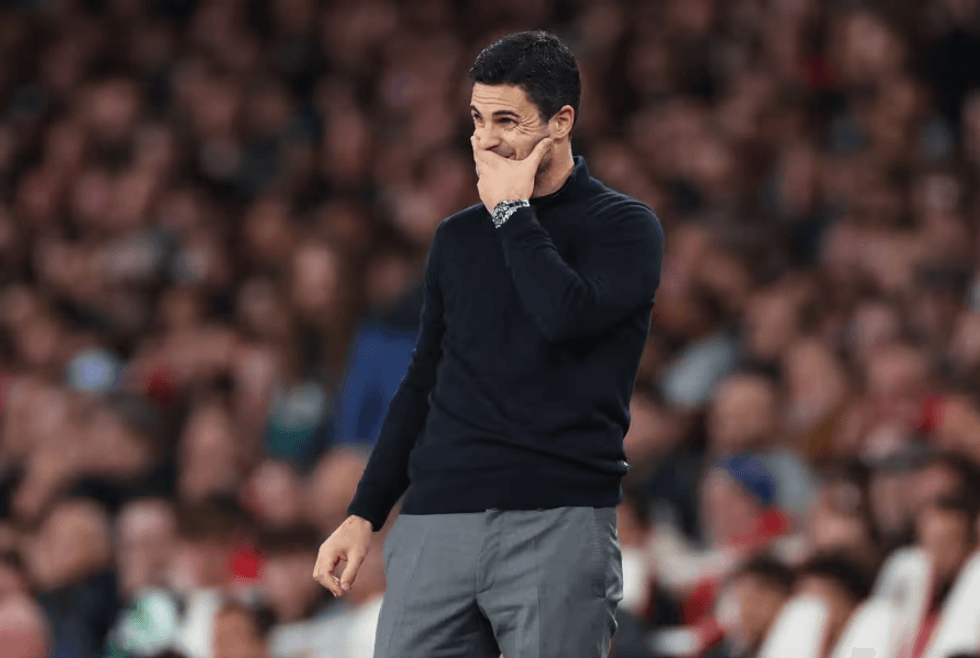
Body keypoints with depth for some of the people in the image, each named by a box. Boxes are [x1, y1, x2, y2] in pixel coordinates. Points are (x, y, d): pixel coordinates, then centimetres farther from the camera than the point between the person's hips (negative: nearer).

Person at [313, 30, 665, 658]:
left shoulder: (624, 225, 3)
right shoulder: (458, 238, 18)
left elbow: (569, 316, -17)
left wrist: (512, 210, -5)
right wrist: (364, 514, 16)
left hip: (558, 528, -4)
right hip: (436, 523, 4)